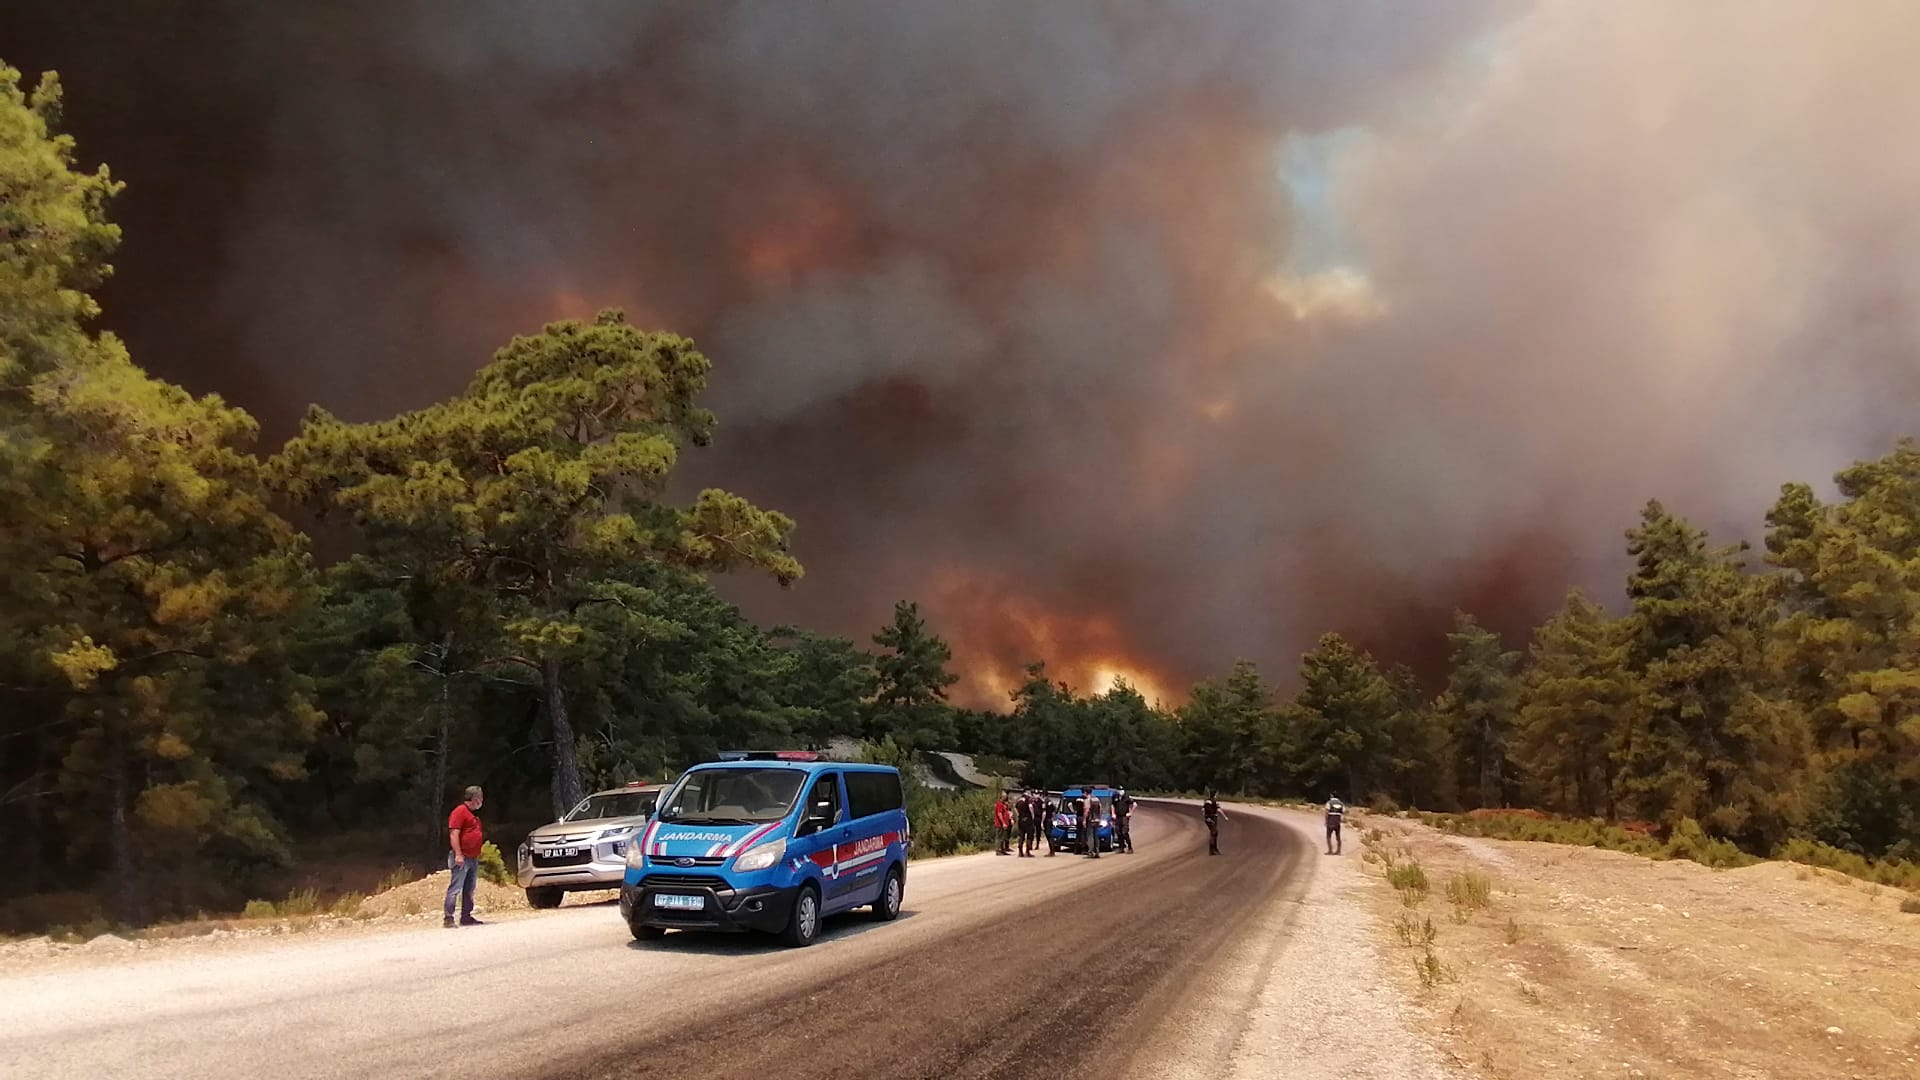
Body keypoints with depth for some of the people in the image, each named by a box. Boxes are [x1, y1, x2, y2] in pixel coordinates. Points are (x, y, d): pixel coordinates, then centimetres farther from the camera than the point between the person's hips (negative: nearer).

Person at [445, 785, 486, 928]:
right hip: (462, 858, -10)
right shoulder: (459, 812, -10)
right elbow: (454, 834, -17)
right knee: (455, 888, -10)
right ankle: (448, 918, -10)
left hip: (473, 858, 10)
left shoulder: (472, 814, 20)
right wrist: (458, 854, -22)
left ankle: (466, 916, 17)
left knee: (469, 890, 11)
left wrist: (483, 842, 17)